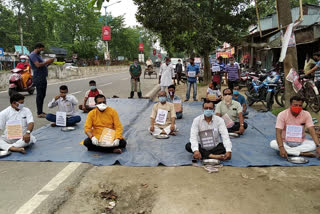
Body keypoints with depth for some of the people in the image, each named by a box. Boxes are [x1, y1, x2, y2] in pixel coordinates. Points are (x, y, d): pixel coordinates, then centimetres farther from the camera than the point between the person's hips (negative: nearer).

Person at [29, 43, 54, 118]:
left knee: (42, 95, 12)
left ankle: (40, 111, 19)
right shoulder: (33, 55, -9)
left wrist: (48, 63, 8)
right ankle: (39, 113, -6)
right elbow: (38, 65, -22)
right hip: (38, 78, -10)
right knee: (40, 95, -9)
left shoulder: (37, 55, 22)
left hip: (43, 78, 10)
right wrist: (47, 62, -15)